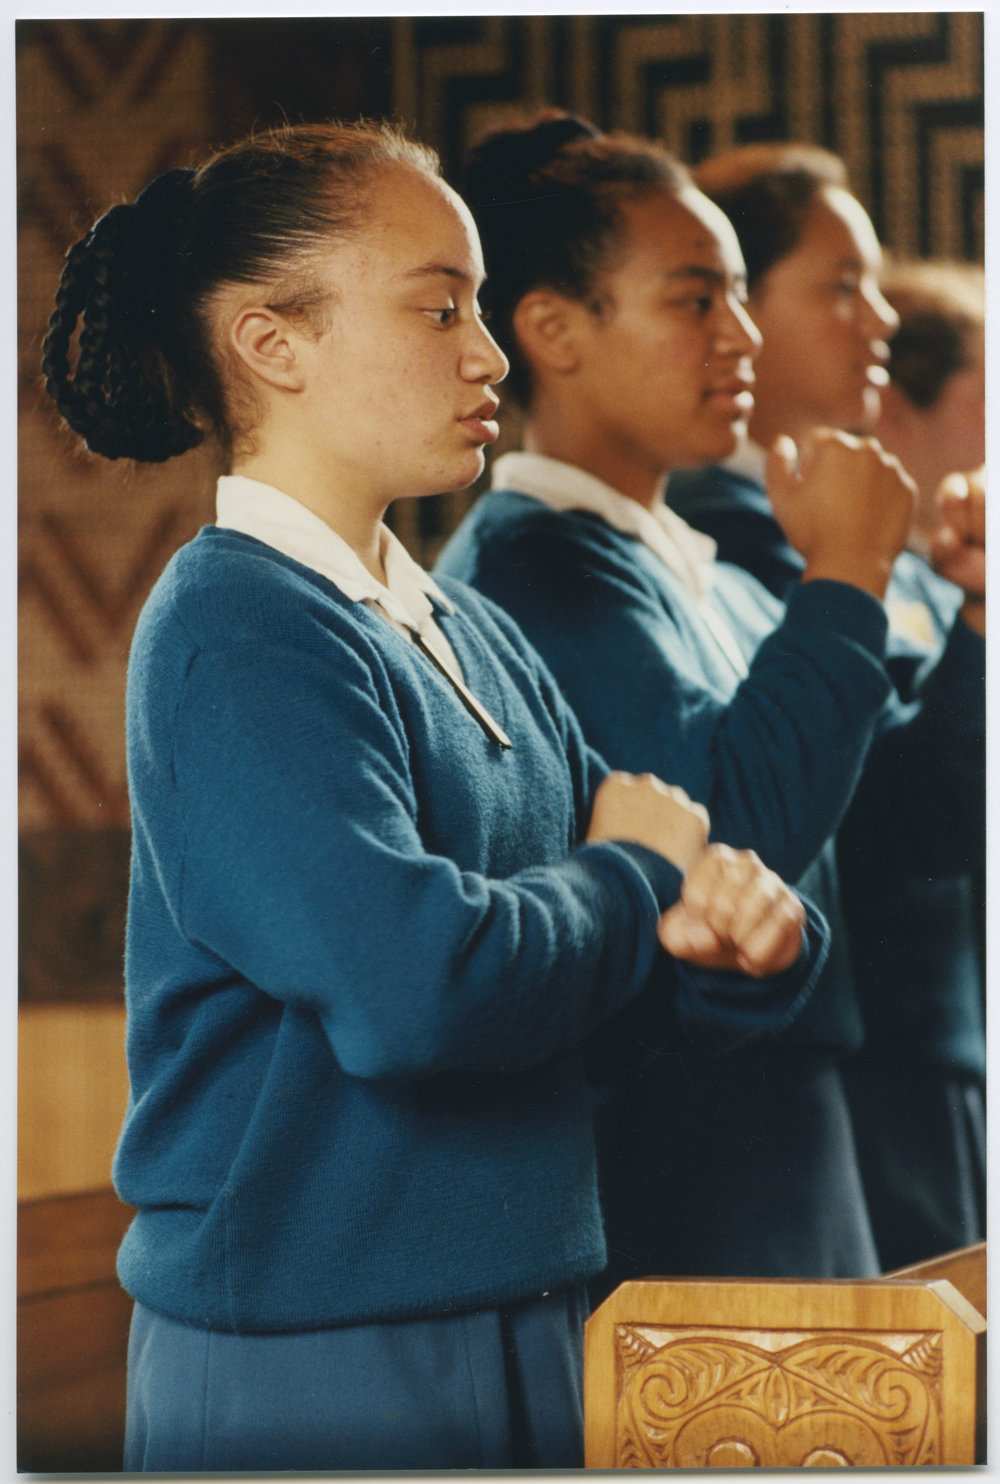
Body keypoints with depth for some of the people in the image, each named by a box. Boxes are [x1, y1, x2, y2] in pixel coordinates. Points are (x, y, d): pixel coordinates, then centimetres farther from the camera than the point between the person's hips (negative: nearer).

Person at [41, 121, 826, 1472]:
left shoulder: (477, 639, 12)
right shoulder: (235, 634, -15)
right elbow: (415, 982, -28)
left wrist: (745, 930, -10)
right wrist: (641, 876, -10)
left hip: (517, 1340, 8)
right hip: (304, 1370, -8)